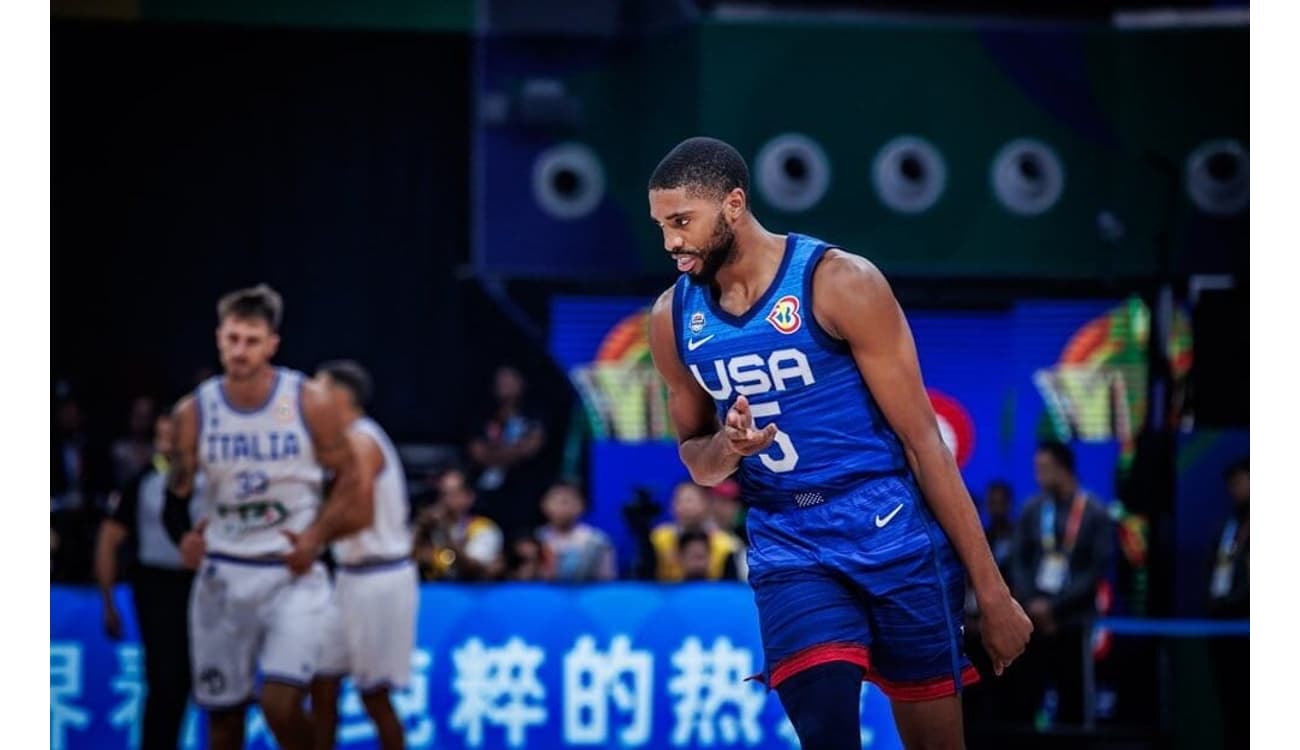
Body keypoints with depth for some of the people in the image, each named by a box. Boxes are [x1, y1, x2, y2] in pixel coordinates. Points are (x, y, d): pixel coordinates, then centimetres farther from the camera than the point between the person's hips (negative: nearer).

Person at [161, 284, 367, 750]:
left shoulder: (310, 404, -8)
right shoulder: (194, 412, -1)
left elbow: (348, 478, 2)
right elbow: (175, 497, 9)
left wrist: (318, 536, -13)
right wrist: (184, 537, -11)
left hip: (292, 573, -3)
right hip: (223, 572, 3)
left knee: (280, 702, -19)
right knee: (221, 711, 8)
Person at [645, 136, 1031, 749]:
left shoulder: (839, 282, -11)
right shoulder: (673, 318, 4)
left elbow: (922, 439, -9)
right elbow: (695, 459, 18)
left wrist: (993, 592, -9)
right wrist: (726, 448, -9)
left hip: (896, 538, -3)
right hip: (789, 553, 3)